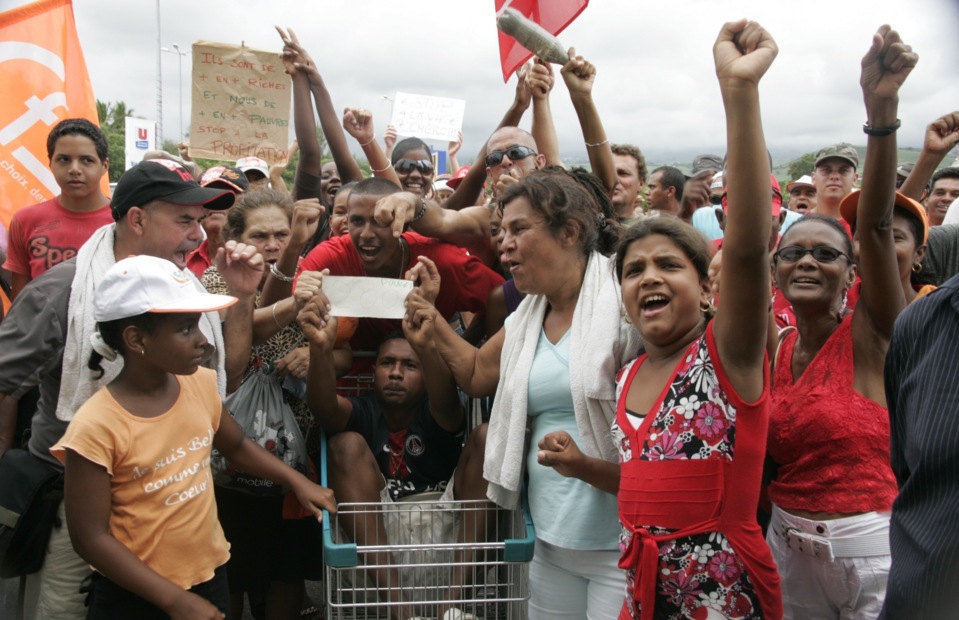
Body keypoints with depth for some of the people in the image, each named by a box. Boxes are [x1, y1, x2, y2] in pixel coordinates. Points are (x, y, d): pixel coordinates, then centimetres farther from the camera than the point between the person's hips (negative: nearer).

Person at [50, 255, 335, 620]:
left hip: (210, 573, 5)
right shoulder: (96, 427, -21)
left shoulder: (200, 384, -6)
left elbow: (237, 446, 12)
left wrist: (297, 482, 1)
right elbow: (91, 537, -18)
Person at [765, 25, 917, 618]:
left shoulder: (871, 333, -9)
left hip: (871, 545, -4)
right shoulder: (774, 348, 4)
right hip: (788, 543, 5)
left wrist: (882, 110, -36)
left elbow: (876, 225, -25)